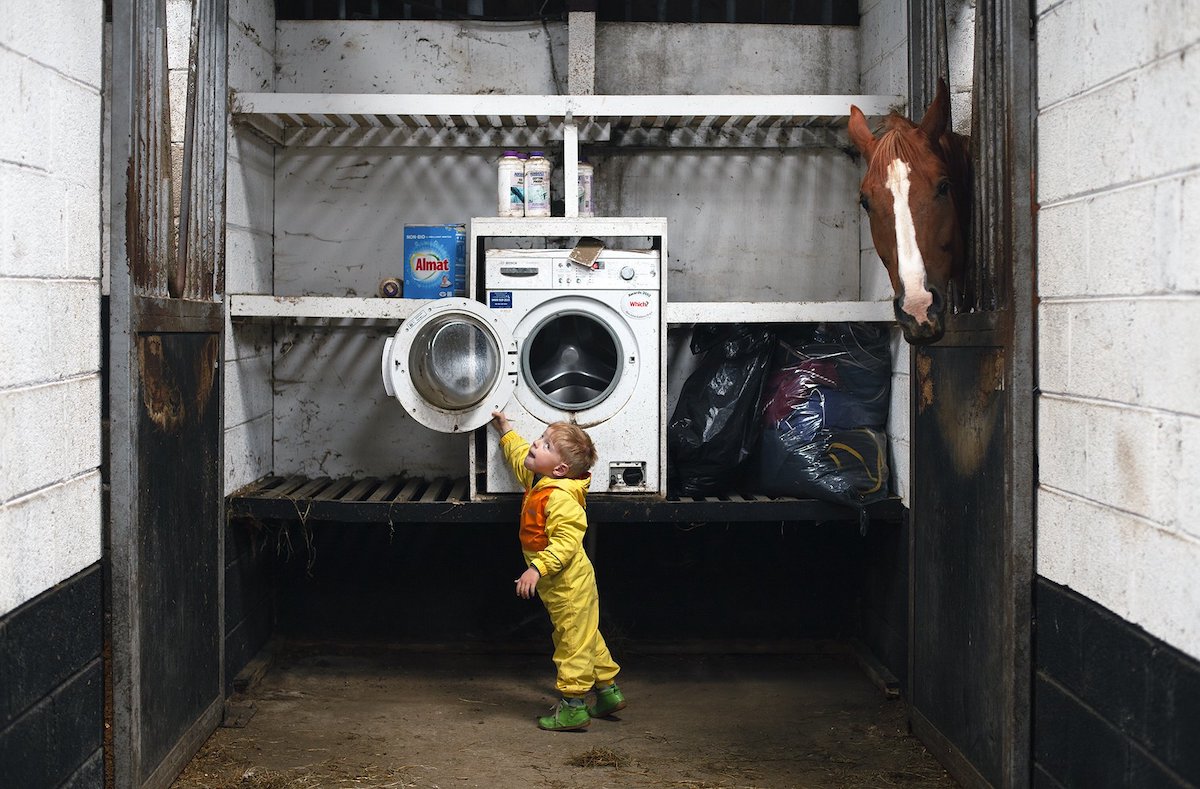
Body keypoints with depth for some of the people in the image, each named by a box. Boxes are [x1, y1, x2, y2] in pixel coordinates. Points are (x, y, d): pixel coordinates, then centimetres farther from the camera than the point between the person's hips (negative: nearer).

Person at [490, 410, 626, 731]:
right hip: (560, 584, 11)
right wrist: (505, 431, 34)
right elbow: (520, 455, 30)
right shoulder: (538, 481, 7)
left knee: (573, 640, -1)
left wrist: (538, 568, -38)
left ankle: (572, 705, 7)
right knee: (586, 638, 20)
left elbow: (566, 541, -33)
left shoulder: (560, 498, -25)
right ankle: (607, 690, 31)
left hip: (569, 584, -11)